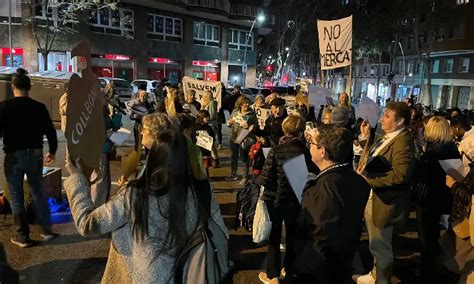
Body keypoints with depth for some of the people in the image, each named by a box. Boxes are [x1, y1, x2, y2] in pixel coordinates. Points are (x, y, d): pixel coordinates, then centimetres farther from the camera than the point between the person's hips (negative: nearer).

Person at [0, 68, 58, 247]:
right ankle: (46, 230, 19)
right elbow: (50, 131, 2)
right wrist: (52, 151, 16)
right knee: (37, 192, 16)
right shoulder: (39, 107, -2)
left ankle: (23, 236, 13)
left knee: (16, 196, 9)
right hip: (35, 154, 3)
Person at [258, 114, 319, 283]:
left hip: (275, 199, -2)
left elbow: (265, 179, -20)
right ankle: (289, 269, 38)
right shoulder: (305, 151, -11)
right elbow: (316, 169, 9)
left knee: (274, 237, 14)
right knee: (292, 236, 22)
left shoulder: (276, 150, -20)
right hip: (295, 200, 3)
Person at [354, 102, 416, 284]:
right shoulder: (387, 138, 10)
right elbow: (373, 161, 14)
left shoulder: (403, 141, -20)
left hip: (383, 202, -10)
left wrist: (368, 179, -25)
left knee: (380, 247, 9)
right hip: (370, 198, 10)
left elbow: (400, 174, -30)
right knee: (375, 245, 25)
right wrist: (366, 138, 10)